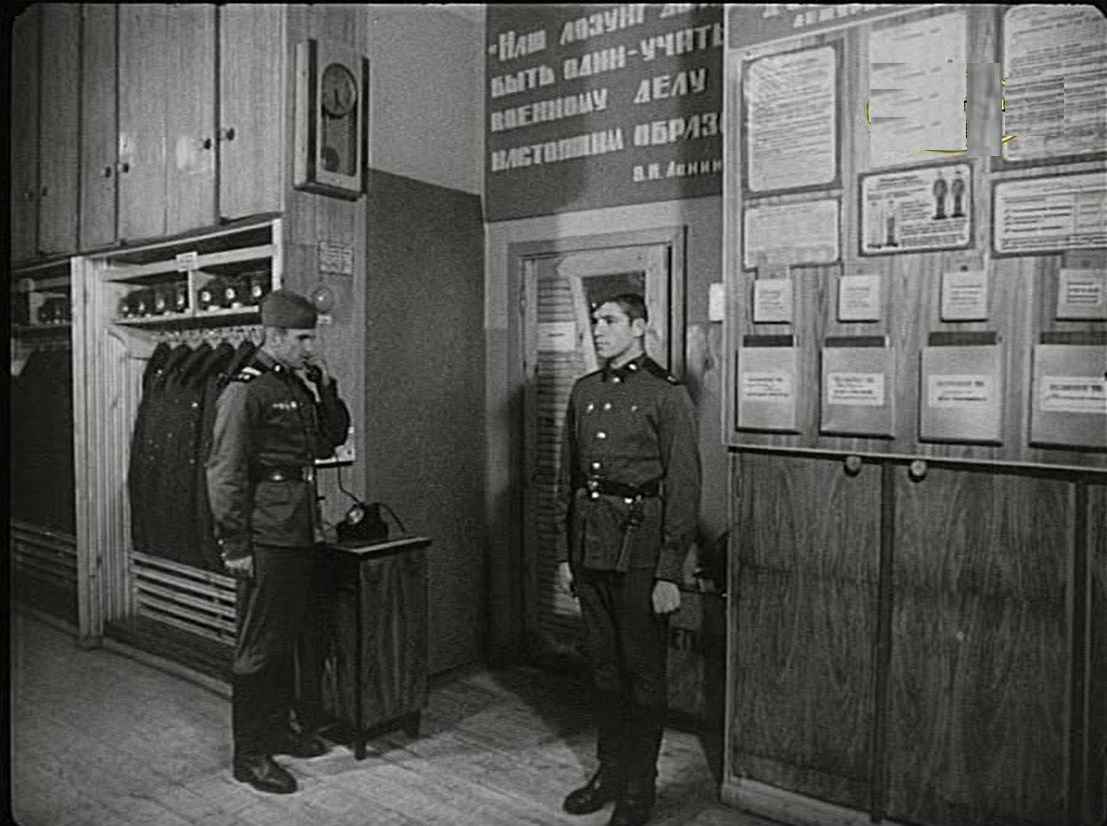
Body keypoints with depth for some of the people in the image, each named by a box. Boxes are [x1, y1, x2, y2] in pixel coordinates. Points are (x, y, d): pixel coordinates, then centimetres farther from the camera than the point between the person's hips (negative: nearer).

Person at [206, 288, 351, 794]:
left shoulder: (299, 385, 12)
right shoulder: (245, 390, -13)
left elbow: (331, 441, 18)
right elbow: (225, 472, -15)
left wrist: (325, 386, 5)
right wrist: (234, 545, -16)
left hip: (299, 534, 8)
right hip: (265, 539, -8)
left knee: (287, 637, 18)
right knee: (258, 646, 2)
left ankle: (278, 728, 33)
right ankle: (249, 753, 14)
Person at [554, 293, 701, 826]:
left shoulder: (667, 396, -8)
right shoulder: (584, 392, 10)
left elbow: (683, 488, -11)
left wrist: (669, 573, -15)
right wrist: (564, 553, 11)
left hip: (640, 545, -6)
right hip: (589, 541, 6)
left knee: (643, 670, 7)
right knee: (604, 666, 16)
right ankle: (609, 772, 32)